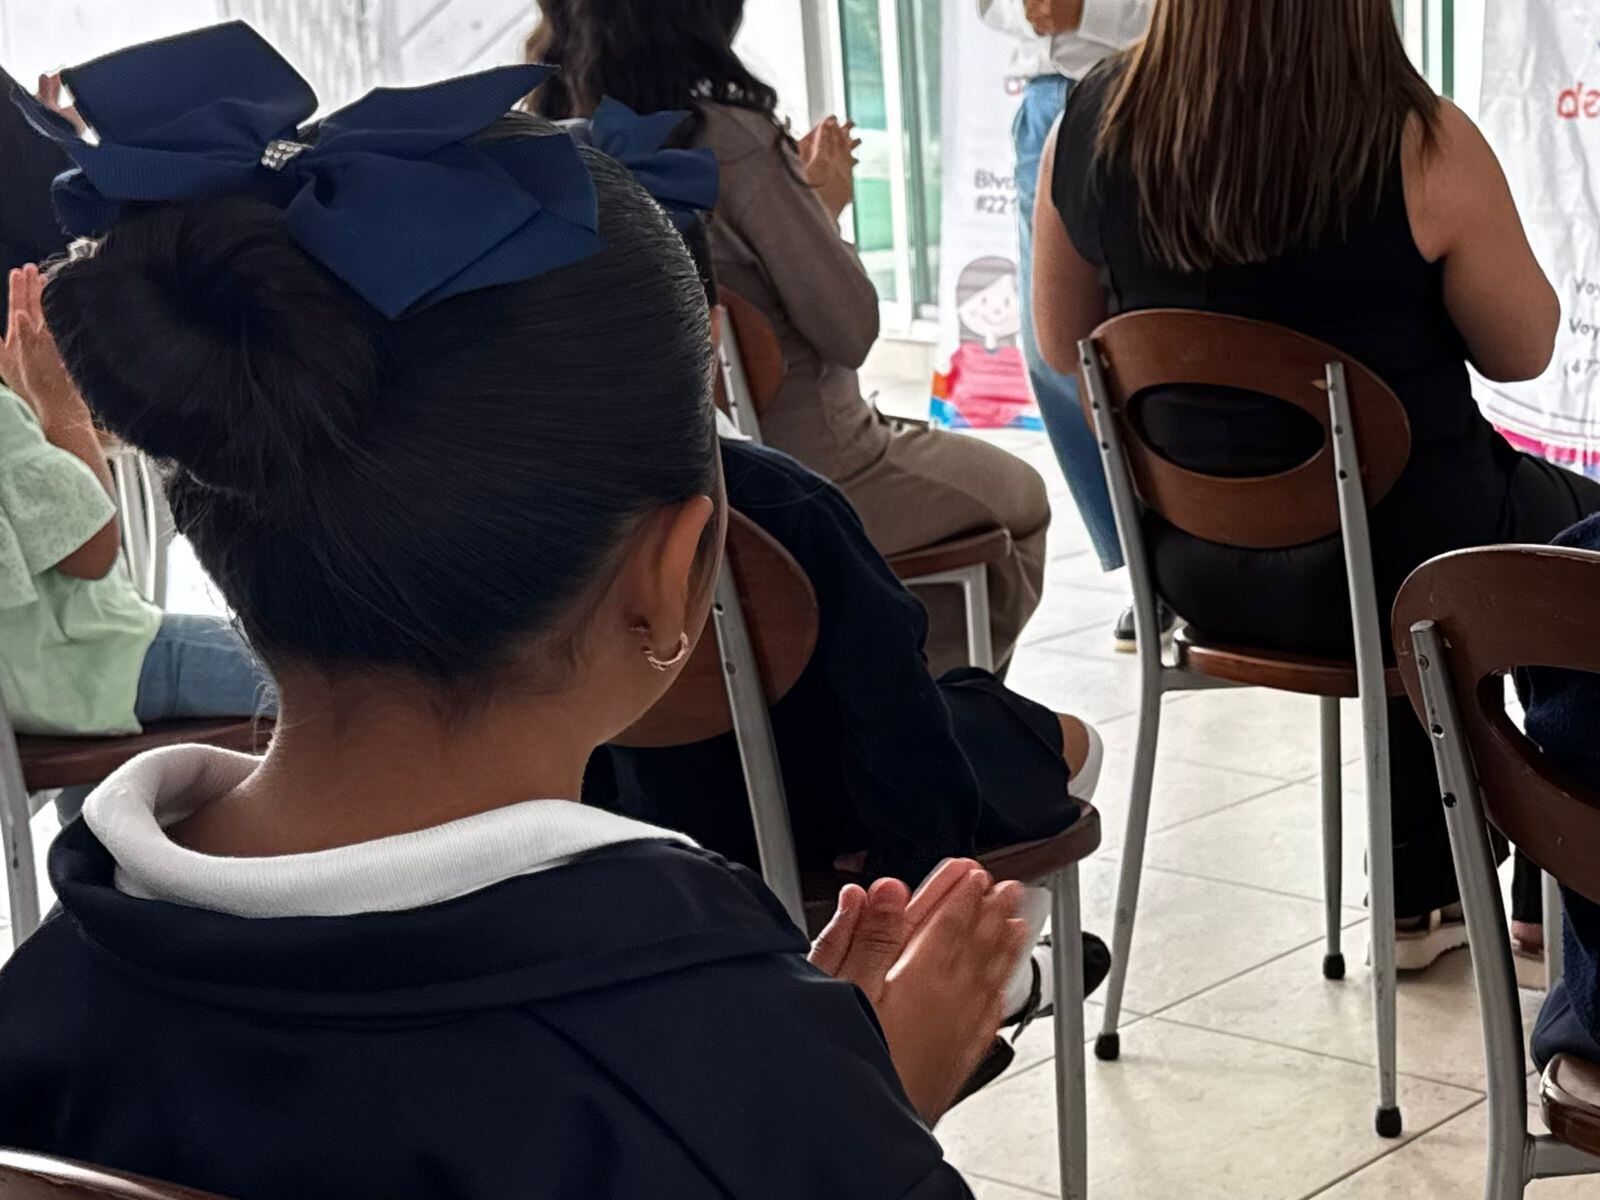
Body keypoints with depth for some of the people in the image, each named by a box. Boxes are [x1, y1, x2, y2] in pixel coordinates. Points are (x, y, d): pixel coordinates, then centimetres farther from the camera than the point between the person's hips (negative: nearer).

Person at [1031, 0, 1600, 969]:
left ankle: (1424, 896, 41)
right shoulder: (1419, 146, -21)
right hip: (1395, 560, -5)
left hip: (1200, 562, 5)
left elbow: (1067, 345, 7)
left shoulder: (1093, 125, -8)